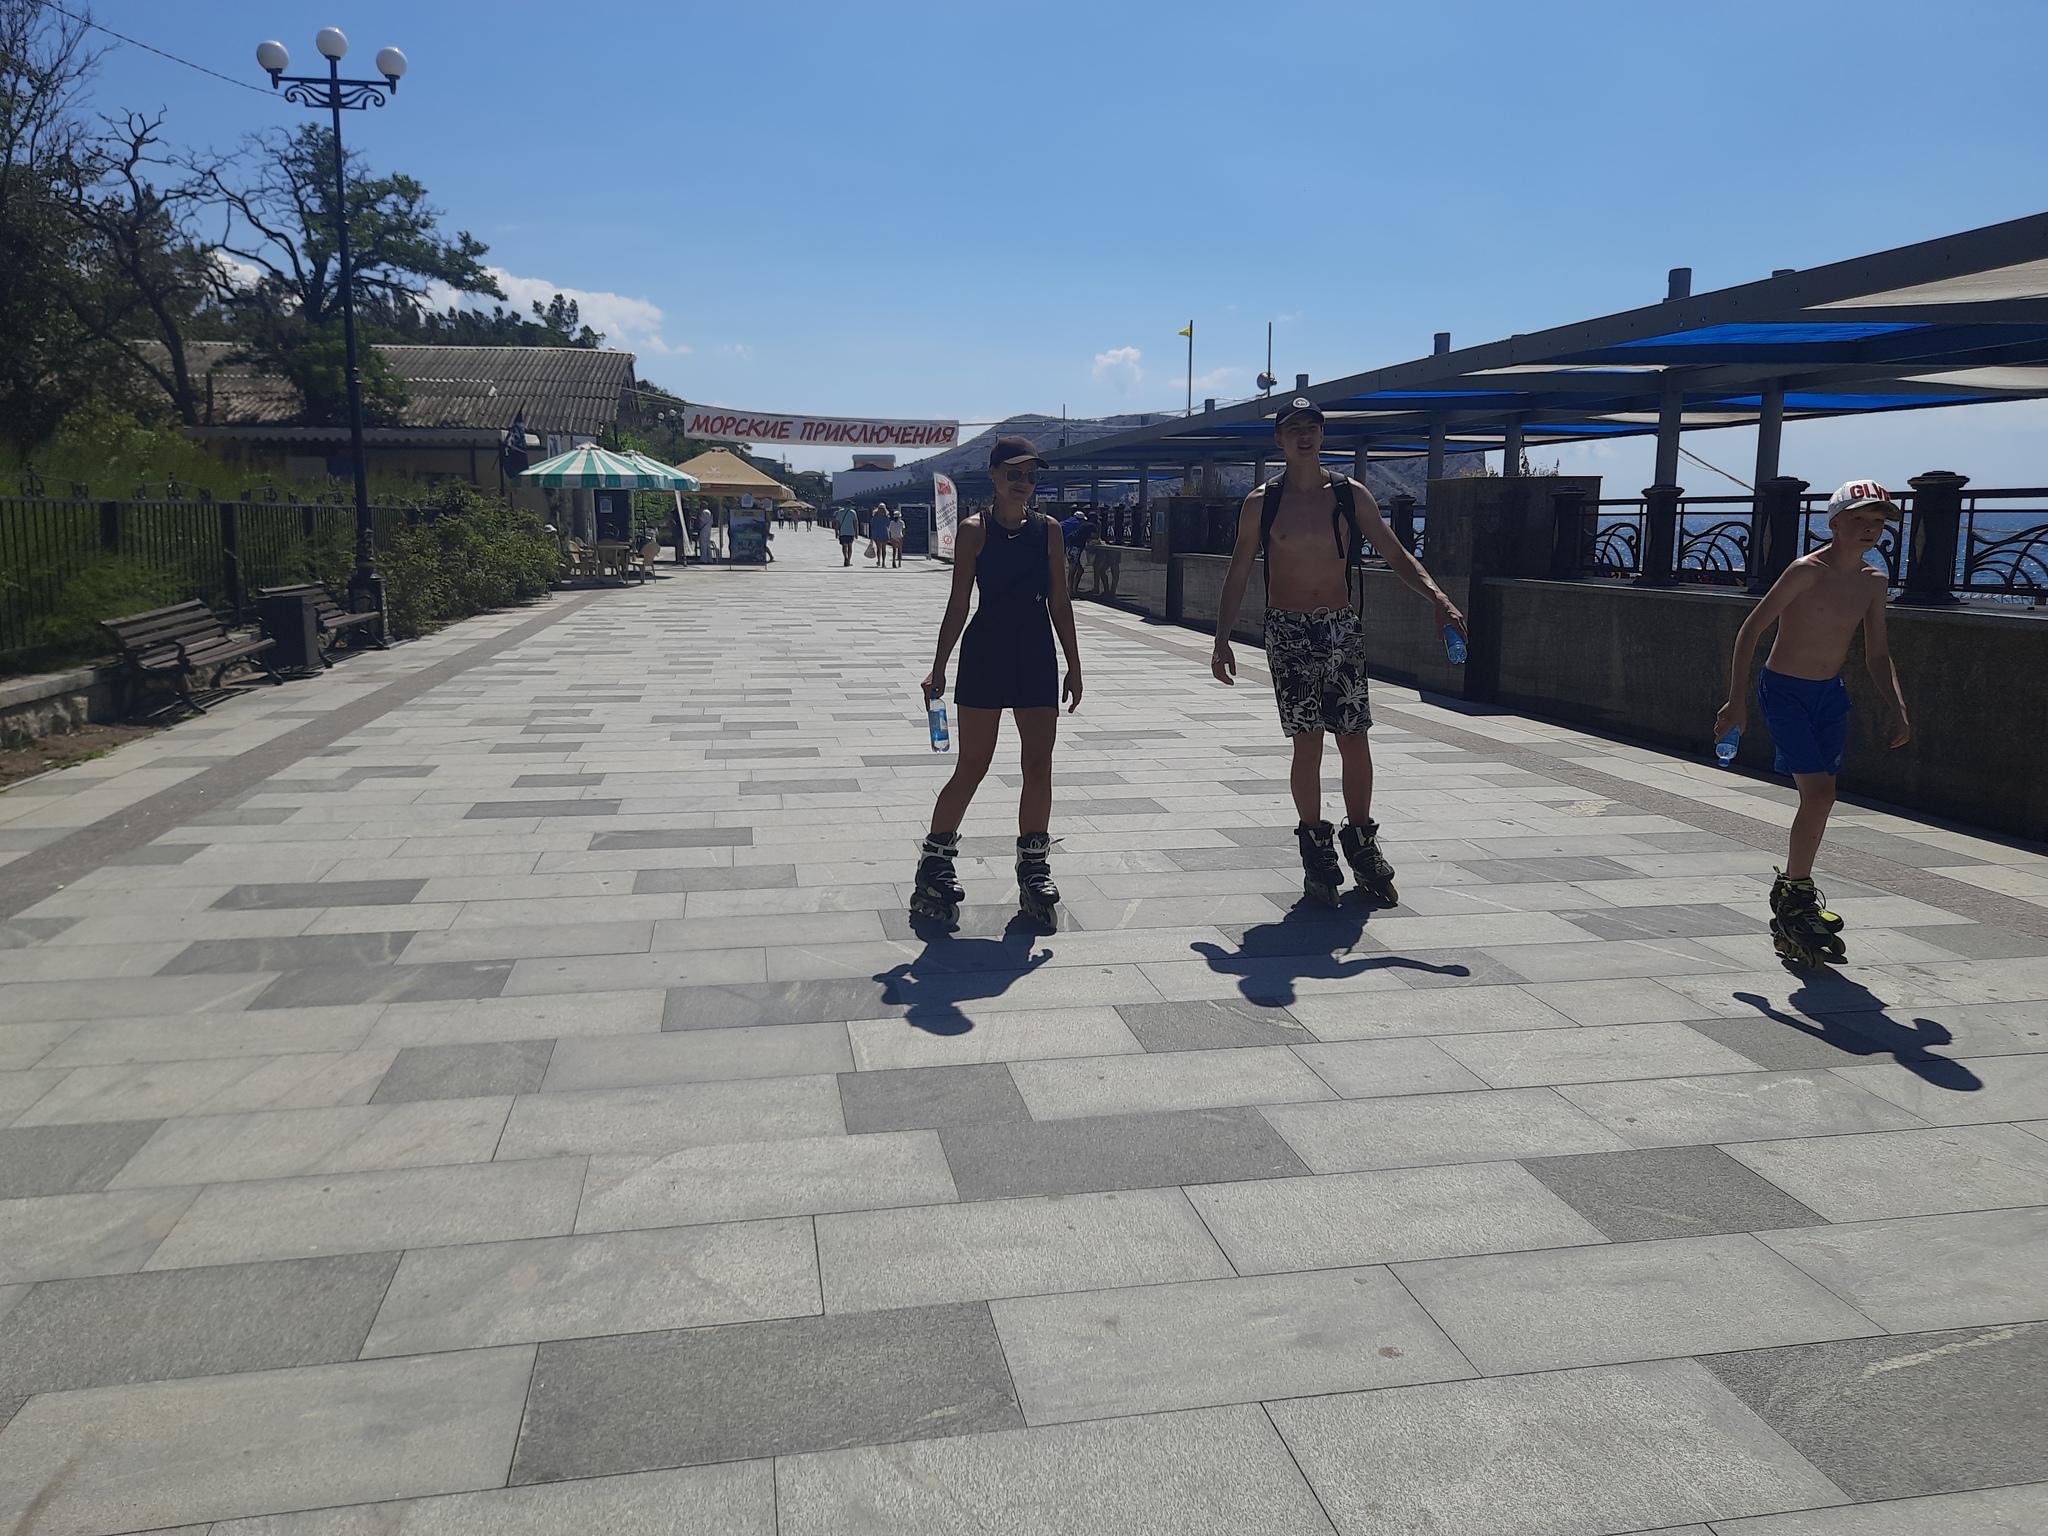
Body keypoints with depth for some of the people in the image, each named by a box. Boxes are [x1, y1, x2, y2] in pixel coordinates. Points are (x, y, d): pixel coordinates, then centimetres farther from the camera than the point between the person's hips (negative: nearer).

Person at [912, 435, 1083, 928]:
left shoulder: (1048, 529, 6)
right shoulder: (974, 529, -4)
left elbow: (1059, 602, 8)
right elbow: (959, 602, -4)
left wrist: (1073, 667, 7)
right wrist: (939, 667, -9)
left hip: (1037, 656, 3)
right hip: (985, 654, -3)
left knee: (1039, 768, 4)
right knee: (972, 768, 0)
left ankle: (1034, 872, 16)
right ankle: (935, 866, 13)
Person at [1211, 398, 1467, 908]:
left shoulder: (1351, 494, 4)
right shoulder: (1261, 502, 1)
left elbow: (1395, 555, 5)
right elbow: (1238, 574, 4)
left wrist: (1438, 599, -9)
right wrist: (1222, 639, -3)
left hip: (1342, 627, 1)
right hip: (1288, 634, -1)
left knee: (1355, 741, 0)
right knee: (1308, 744, -1)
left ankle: (1361, 844, 17)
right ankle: (1316, 850, 12)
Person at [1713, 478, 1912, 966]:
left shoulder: (1874, 582, 4)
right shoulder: (1807, 571, -16)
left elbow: (1877, 654, 12)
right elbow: (1750, 630, -15)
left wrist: (1896, 706, -1)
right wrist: (1737, 700, -18)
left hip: (1831, 696, 7)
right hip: (1784, 692, -7)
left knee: (1818, 798, 9)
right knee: (1819, 792, -16)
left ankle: (1792, 890, 24)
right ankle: (1796, 893, 0)